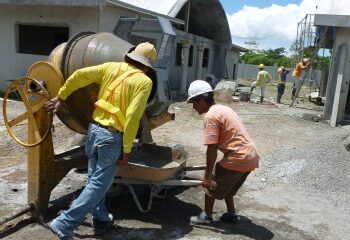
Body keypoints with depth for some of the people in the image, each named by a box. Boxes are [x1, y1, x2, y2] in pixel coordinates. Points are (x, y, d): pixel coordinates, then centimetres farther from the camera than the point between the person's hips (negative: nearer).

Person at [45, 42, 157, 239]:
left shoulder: (111, 67, 7)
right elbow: (132, 117, -16)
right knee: (98, 184, 5)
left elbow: (79, 75, 6)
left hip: (94, 129, 6)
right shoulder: (144, 82, -8)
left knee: (95, 179, 19)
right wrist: (127, 149, -10)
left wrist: (61, 97, 17)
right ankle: (65, 224, 6)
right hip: (111, 137, -6)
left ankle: (101, 220, 33)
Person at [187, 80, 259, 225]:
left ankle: (206, 216, 23)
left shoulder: (210, 116, -12)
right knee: (226, 184, 27)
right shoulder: (223, 109, 16)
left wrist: (207, 175, -9)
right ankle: (231, 214, 36)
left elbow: (212, 150, -17)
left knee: (211, 184, 10)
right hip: (251, 156, 9)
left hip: (238, 158, -9)